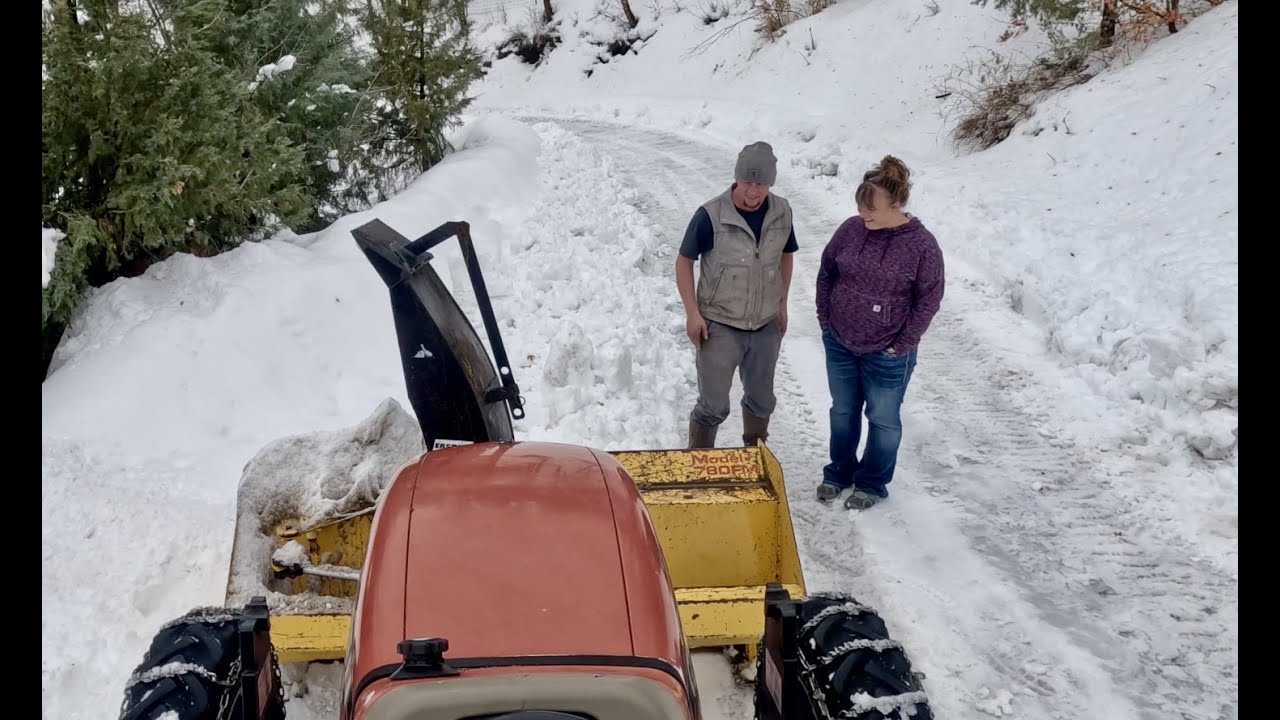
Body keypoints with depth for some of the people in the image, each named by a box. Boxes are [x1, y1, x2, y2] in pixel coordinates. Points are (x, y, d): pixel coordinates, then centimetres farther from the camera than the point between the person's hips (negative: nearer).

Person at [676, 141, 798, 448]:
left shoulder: (782, 212, -6)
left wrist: (782, 304, 12)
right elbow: (684, 261, -8)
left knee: (761, 400, 20)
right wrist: (693, 313, -12)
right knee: (713, 406, 3)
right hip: (719, 326, -4)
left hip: (766, 326, 4)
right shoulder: (710, 215, -19)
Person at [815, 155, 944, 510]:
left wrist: (902, 345, -11)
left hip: (887, 354, -4)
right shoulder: (851, 229, -7)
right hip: (839, 344, 4)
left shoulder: (922, 245, -18)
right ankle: (839, 472, 39)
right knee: (843, 411, 19)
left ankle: (872, 483, 31)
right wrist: (825, 320, 4)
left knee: (883, 419, 12)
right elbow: (826, 272, 7)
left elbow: (929, 299, -11)